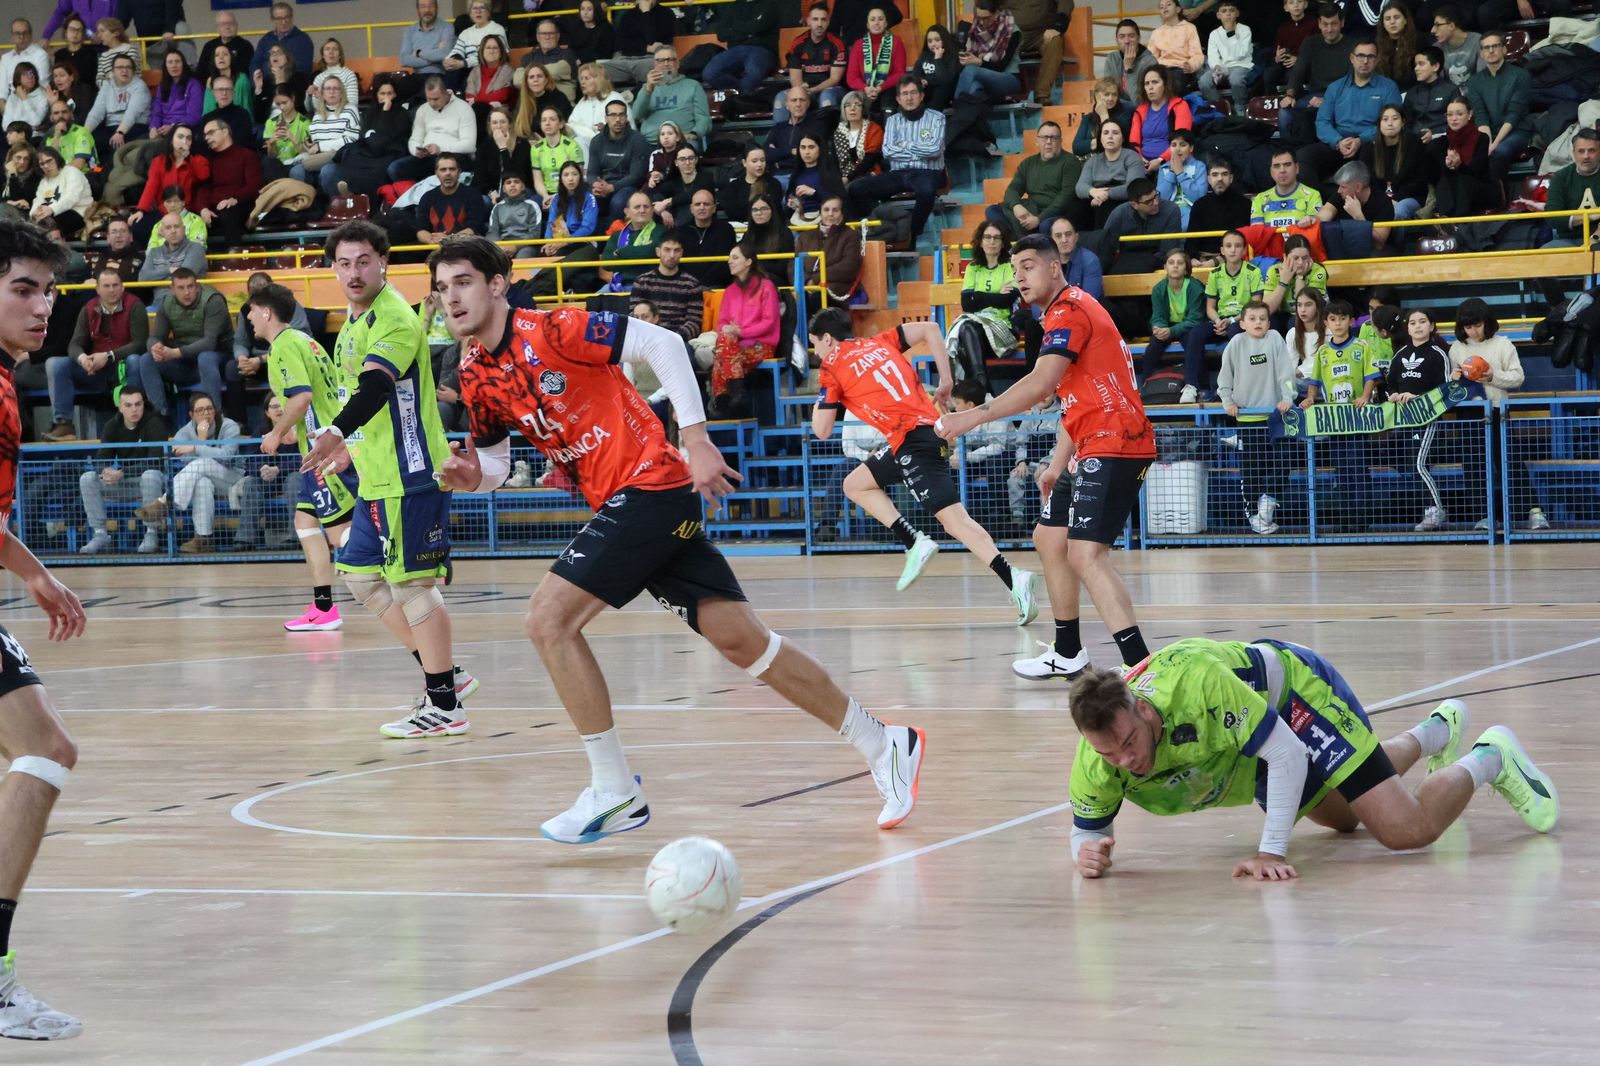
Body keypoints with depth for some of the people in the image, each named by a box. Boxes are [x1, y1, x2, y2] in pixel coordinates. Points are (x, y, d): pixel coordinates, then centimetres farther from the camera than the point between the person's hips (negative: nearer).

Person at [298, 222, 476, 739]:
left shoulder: (394, 318, -16)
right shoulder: (355, 322, 15)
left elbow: (376, 385, -32)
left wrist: (336, 433, -46)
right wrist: (351, 444, 37)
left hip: (409, 476, -10)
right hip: (376, 479, 10)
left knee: (411, 582, -7)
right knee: (362, 577, 13)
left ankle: (444, 706, 0)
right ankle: (444, 674, 20)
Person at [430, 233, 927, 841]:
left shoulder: (551, 331, -13)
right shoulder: (474, 377, 10)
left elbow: (662, 344, -14)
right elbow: (494, 459, 20)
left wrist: (695, 438, -15)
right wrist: (473, 475, -4)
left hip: (649, 487, -7)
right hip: (617, 505, 7)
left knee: (549, 618, -15)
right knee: (739, 637, 4)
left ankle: (614, 793, -7)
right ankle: (881, 746, 12)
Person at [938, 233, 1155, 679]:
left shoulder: (1070, 311, -12)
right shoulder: (1062, 313, 21)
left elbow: (1040, 383, -27)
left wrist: (976, 415, -30)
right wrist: (1057, 465, 24)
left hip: (1114, 444, -11)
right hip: (1094, 449, 11)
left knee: (1085, 553, -20)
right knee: (1049, 538, 19)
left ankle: (1140, 665, -28)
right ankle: (1068, 654, 30)